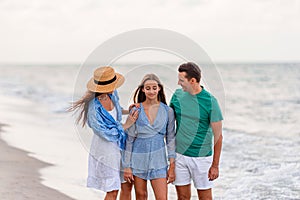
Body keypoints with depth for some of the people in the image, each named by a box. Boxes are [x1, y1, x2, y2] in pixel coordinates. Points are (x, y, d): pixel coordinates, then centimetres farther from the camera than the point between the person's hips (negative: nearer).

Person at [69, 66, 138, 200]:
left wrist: (128, 111, 0)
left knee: (127, 187, 12)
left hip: (120, 146, 7)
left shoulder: (112, 94, -6)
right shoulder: (94, 110, -28)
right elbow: (109, 134, -19)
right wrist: (127, 125, -13)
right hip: (106, 150, -7)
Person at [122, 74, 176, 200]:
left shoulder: (167, 111, 0)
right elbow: (129, 139, 1)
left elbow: (171, 138, 4)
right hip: (138, 158, 0)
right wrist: (126, 166, -1)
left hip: (158, 159, 0)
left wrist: (172, 166, 0)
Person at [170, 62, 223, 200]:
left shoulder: (210, 102, -11)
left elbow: (218, 135, -8)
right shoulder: (177, 95, 2)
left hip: (201, 157, -4)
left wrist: (215, 165, -9)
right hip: (179, 155, 4)